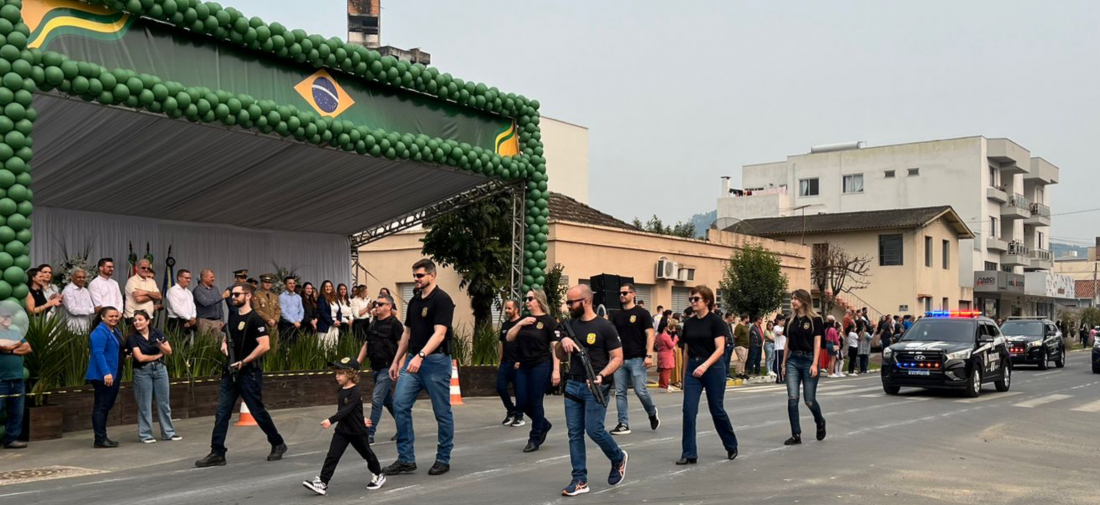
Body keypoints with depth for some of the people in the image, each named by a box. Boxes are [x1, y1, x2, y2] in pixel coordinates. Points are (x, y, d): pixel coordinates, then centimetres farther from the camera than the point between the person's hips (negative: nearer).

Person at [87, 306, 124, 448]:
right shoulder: (100, 331, -13)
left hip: (114, 375, 10)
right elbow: (98, 353, -23)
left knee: (106, 406, 13)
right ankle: (100, 440, -3)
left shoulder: (115, 330, 15)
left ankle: (102, 437, 20)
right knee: (101, 406, -6)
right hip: (103, 376, -9)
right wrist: (106, 373, -29)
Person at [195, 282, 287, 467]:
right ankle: (217, 453, 5)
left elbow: (265, 346, -22)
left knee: (258, 412, 2)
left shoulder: (254, 319, -13)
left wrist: (243, 362, -20)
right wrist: (224, 343, 5)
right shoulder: (232, 315, 11)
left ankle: (278, 444, 19)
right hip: (231, 372, 7)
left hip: (249, 373, -7)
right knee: (221, 413, 2)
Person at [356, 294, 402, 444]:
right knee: (388, 401, 16)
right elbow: (366, 344, 18)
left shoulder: (394, 324, -11)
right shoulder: (373, 323, 12)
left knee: (377, 399, -11)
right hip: (376, 368, 8)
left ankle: (370, 433, -7)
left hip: (387, 368, -8)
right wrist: (357, 362, 11)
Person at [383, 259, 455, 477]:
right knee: (400, 404, -3)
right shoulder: (414, 301, 13)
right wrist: (397, 361, 18)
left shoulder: (442, 299, -11)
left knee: (442, 412, 3)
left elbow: (439, 333, -21)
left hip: (436, 361, -7)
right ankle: (406, 458, 3)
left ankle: (443, 459, 15)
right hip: (413, 360, 7)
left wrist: (421, 356, -32)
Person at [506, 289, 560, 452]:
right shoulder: (524, 320, 12)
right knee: (521, 404, 6)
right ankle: (544, 425, 31)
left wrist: (556, 370, -16)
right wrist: (520, 324, -10)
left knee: (535, 402, -1)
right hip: (523, 367, 6)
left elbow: (555, 347, -10)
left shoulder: (549, 321, -6)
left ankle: (535, 439, 15)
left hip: (541, 366, -6)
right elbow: (509, 338, 4)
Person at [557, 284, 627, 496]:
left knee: (594, 430, -9)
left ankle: (618, 458, 21)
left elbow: (617, 358, -9)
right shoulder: (570, 325, 9)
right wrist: (563, 341, -6)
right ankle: (580, 480, 10)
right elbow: (561, 356, 16)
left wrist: (601, 375, -25)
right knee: (574, 433, 3)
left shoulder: (604, 326, -8)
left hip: (596, 387, -6)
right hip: (573, 385, 6)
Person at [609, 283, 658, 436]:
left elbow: (650, 334, -7)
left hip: (637, 359, -5)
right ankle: (624, 424, 8)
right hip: (621, 359, 5)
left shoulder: (641, 313, -3)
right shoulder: (617, 316, 12)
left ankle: (652, 412, 22)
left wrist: (649, 355, -16)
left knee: (640, 390, -6)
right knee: (620, 393, 2)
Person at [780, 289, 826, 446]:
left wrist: (814, 364, -16)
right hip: (792, 361, 5)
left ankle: (820, 422, 31)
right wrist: (784, 364, 12)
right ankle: (796, 435, 1)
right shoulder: (792, 320, 10)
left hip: (808, 360, -4)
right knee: (792, 398, -5)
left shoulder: (815, 319, -5)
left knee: (809, 400, 0)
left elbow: (817, 343, -9)